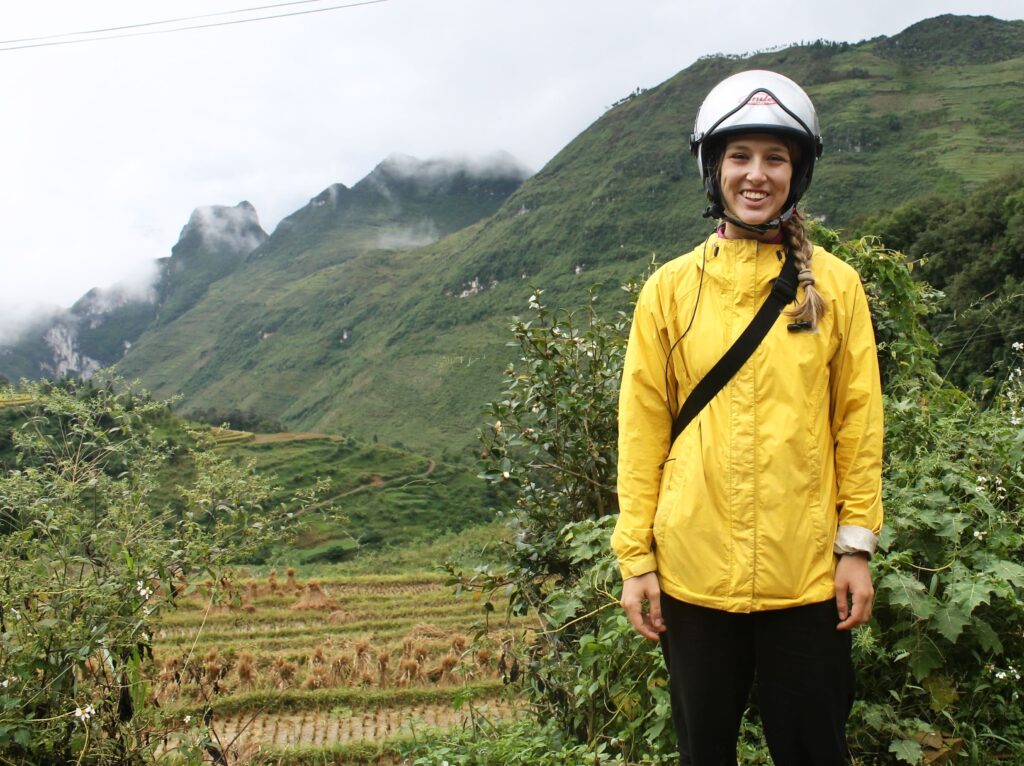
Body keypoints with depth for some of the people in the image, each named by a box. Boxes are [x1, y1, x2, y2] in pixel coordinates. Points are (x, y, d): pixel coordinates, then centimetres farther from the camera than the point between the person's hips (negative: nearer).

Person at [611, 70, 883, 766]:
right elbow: (641, 428, 0)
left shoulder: (835, 285, 1)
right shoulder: (671, 288, 0)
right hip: (695, 571, 0)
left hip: (808, 574, 0)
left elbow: (859, 421, 3)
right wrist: (636, 556, -2)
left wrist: (857, 546, -1)